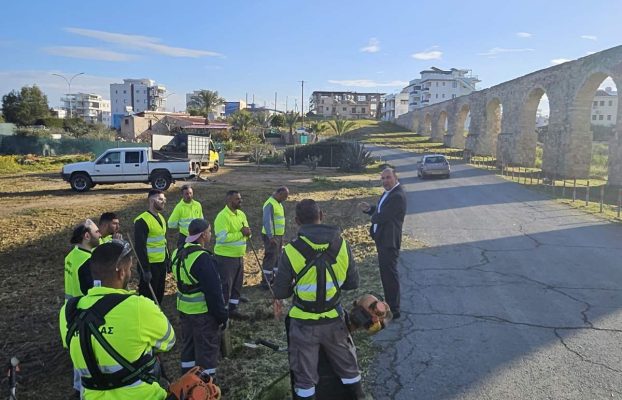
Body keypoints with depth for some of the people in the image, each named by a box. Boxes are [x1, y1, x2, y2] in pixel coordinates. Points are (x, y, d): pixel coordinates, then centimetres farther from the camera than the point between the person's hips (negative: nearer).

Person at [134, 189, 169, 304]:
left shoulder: (161, 218, 9)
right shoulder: (142, 221, -18)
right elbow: (140, 247, -21)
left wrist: (167, 259, 15)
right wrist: (146, 269, -21)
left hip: (161, 263, 8)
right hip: (150, 265, -8)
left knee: (159, 294, 18)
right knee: (148, 296, 4)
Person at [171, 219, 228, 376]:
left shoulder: (178, 254, 4)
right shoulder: (202, 258, -24)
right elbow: (213, 291, -23)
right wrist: (222, 316, -14)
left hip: (184, 309, 9)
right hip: (203, 312, -9)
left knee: (188, 345, 21)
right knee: (207, 350, 5)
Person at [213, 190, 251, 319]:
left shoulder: (241, 214, 8)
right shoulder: (222, 216, -18)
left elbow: (246, 232, 14)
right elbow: (222, 237, -27)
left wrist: (247, 232, -10)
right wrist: (241, 233, -23)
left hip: (239, 256, 8)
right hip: (225, 257, -8)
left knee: (237, 284, 16)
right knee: (225, 285, 1)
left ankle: (233, 308, 31)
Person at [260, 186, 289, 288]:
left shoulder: (278, 203, 12)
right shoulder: (270, 204, -18)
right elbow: (266, 221, -26)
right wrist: (271, 237, -31)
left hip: (278, 235, 10)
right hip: (271, 237, -10)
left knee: (278, 257, 16)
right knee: (270, 258, -3)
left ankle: (274, 278, 28)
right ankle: (266, 282, 5)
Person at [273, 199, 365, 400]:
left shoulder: (291, 251, -18)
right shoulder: (342, 245, -10)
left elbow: (280, 293, -9)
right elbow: (352, 283, 1)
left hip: (303, 324, -2)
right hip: (334, 320, 2)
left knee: (305, 377, 15)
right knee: (348, 367, 24)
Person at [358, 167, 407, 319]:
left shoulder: (398, 196, -22)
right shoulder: (388, 193, 12)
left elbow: (382, 217, -26)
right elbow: (379, 211, 16)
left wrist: (373, 217, -4)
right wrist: (369, 209, -3)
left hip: (389, 241, -10)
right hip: (382, 239, 10)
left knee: (390, 274, -1)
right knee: (386, 273, 20)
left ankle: (394, 311, 11)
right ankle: (389, 304, 35)